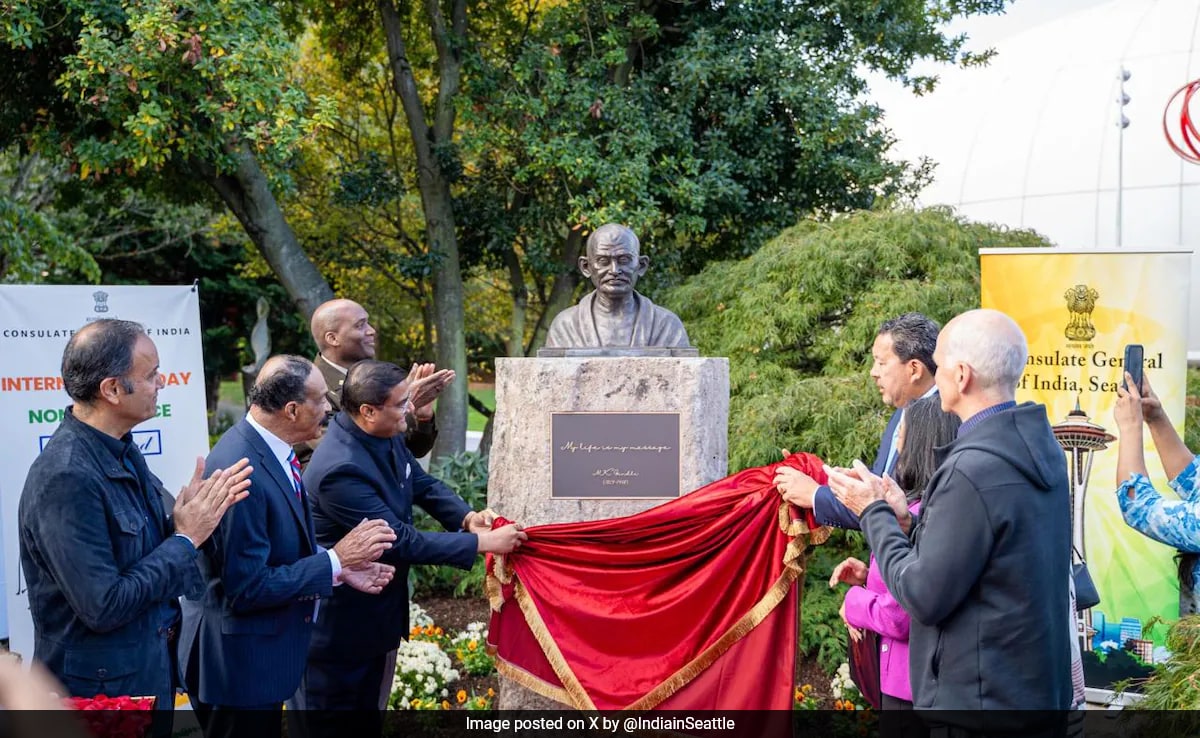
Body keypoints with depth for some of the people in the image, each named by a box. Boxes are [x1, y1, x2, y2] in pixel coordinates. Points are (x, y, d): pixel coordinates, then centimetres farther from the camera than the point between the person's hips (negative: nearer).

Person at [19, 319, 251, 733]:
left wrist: (198, 513, -9)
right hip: (101, 689, -8)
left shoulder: (121, 450, 1)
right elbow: (104, 607, -26)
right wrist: (186, 538, -18)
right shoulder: (66, 478, -26)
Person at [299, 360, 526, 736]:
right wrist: (481, 543, -26)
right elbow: (400, 541, -30)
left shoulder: (385, 436, -6)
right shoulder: (340, 469, -34)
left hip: (379, 607, 9)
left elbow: (423, 484, 10)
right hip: (342, 622, -9)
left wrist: (467, 516, -10)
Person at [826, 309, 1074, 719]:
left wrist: (874, 512, -7)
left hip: (978, 702, -9)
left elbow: (923, 597, -18)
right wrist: (908, 522, 5)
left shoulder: (972, 469, -23)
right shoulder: (1042, 446, 6)